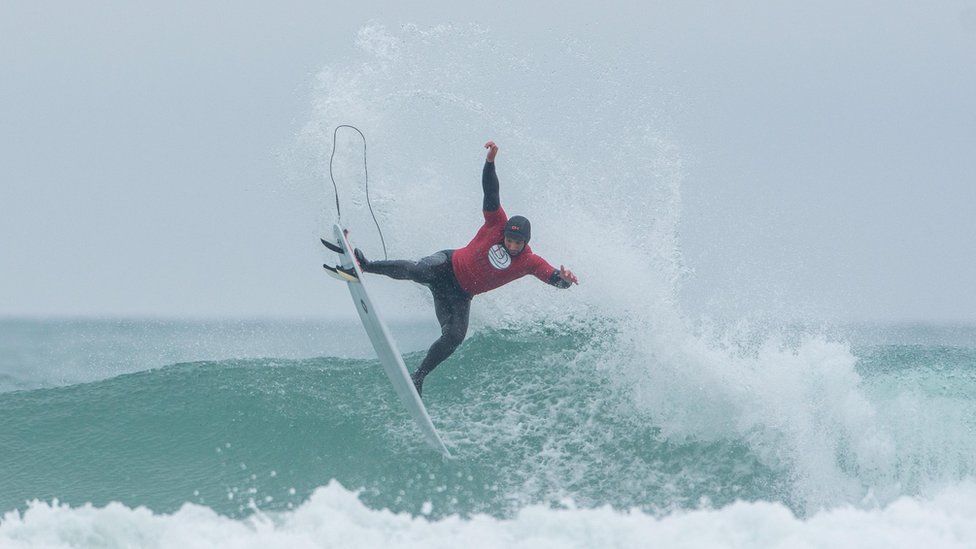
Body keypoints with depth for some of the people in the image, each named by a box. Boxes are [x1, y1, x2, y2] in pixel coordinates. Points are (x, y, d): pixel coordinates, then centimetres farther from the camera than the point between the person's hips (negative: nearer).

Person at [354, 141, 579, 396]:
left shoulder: (529, 263, -10)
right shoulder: (497, 225, -13)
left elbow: (553, 277, -18)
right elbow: (491, 191, -18)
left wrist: (564, 278, -43)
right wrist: (490, 161, -31)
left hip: (459, 296, 2)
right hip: (447, 267, -2)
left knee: (454, 337, -16)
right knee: (416, 271, -36)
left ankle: (419, 377, 0)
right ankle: (365, 266, -27)